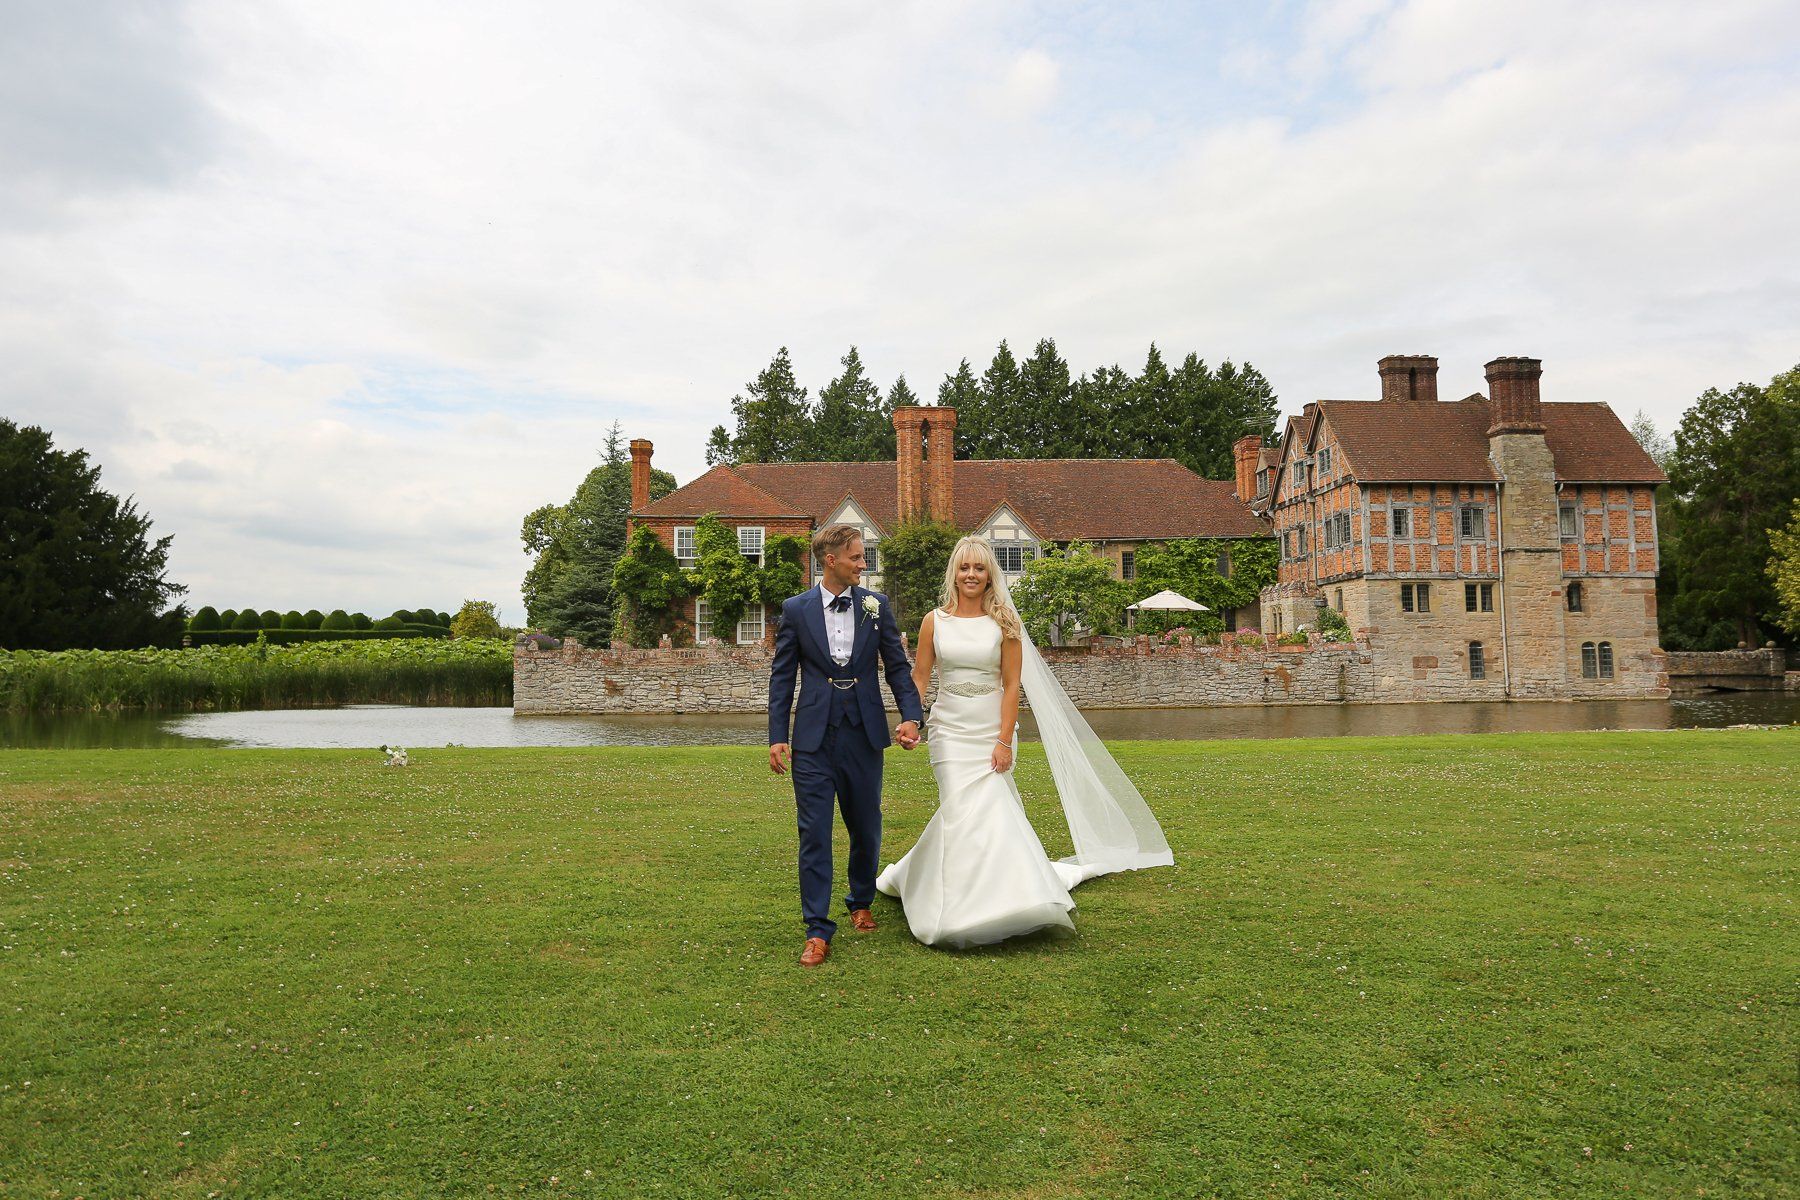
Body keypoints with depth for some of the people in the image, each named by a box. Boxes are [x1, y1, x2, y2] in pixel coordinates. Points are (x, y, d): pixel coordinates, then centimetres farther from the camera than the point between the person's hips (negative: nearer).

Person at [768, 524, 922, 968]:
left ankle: (861, 903, 38)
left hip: (864, 733, 2)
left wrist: (910, 716, -8)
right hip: (814, 736, -2)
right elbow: (782, 676, 2)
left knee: (866, 827, 14)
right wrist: (777, 736, -3)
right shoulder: (796, 609, 0)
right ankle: (818, 931, 5)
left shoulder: (876, 605, 3)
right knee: (814, 833, -2)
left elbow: (898, 665, 6)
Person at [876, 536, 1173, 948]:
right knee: (965, 811, -6)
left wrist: (1005, 740, -10)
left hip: (992, 731, 0)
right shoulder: (934, 621, 3)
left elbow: (1012, 685, -3)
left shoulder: (1004, 621, 0)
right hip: (950, 731, 0)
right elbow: (919, 678, 3)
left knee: (984, 811, -4)